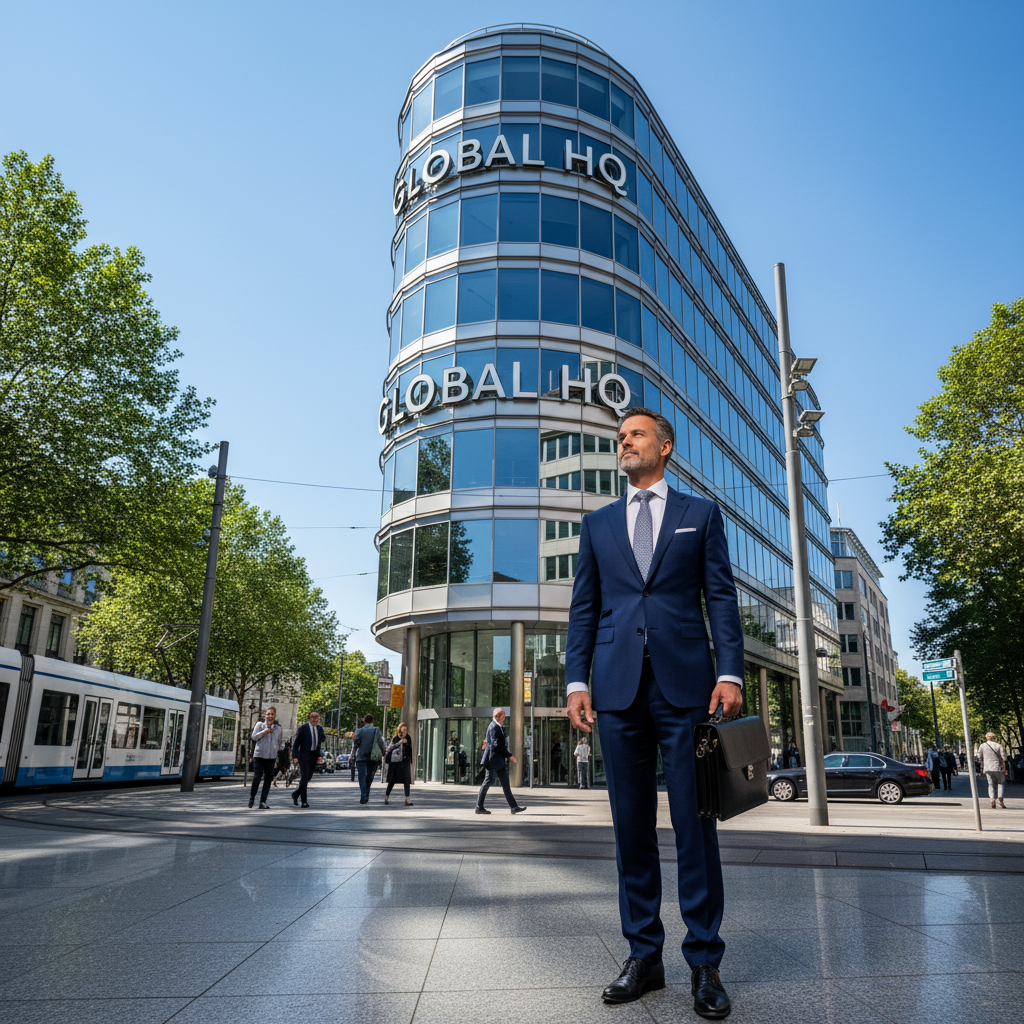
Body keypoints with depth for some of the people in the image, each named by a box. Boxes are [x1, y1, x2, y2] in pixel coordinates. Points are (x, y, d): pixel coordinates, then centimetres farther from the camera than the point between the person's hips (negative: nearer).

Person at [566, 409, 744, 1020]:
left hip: (685, 683, -2)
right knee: (631, 825, 7)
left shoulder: (701, 514, 12)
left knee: (695, 823, 1)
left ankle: (705, 963, 13)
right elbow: (584, 608, 13)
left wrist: (731, 673, -7)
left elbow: (722, 598, 5)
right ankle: (644, 956, 19)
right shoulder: (598, 523, 17)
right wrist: (577, 680, 3)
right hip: (619, 687, 2)